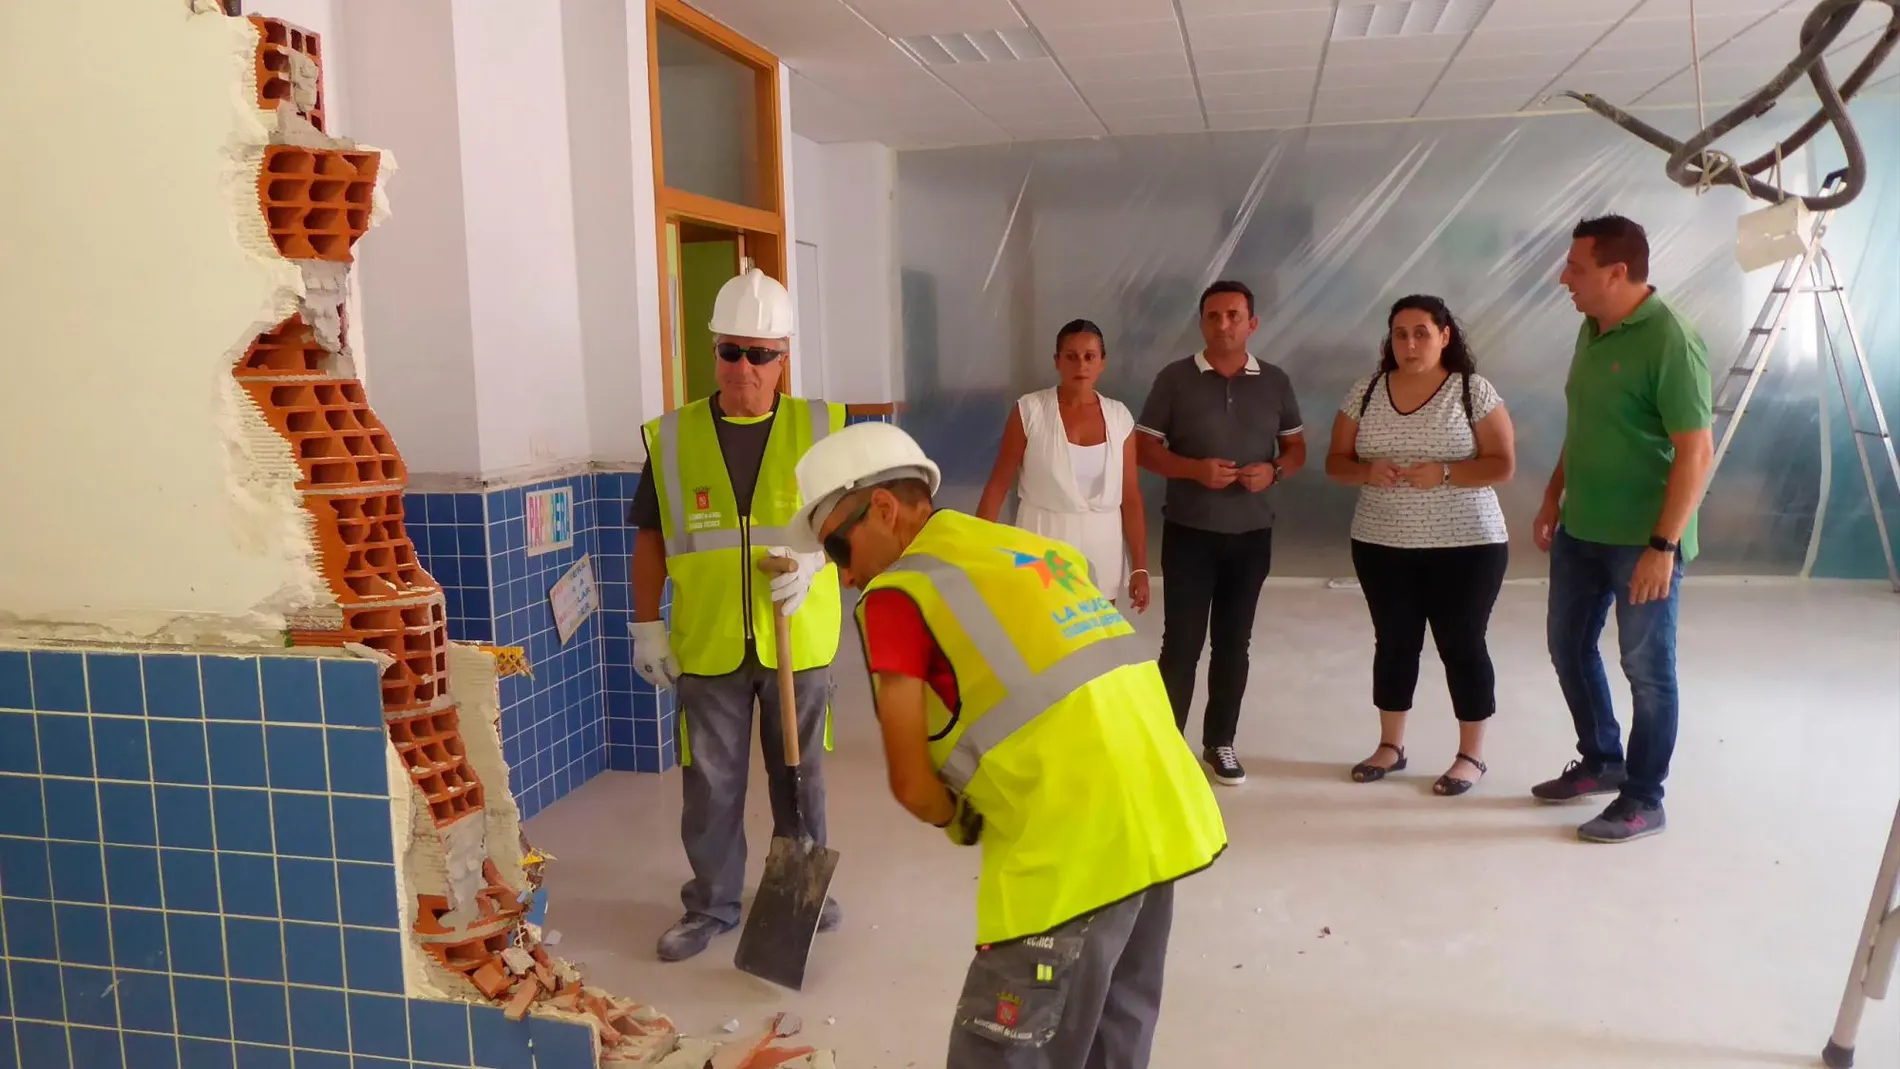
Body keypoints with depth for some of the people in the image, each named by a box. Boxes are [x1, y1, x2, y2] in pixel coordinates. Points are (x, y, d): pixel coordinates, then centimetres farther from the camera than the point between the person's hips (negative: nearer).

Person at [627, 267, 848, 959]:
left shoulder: (820, 428, -2)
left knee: (799, 774, 15)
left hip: (799, 640, 0)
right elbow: (652, 538, 5)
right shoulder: (673, 437, 0)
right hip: (707, 644, 0)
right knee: (710, 783, 9)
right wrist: (648, 625, 2)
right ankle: (712, 906, 26)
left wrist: (814, 560, -17)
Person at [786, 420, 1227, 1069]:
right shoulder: (1031, 548, 18)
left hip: (1076, 847, -8)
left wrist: (961, 823, 15)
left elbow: (912, 785, -4)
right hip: (1160, 817, 9)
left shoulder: (897, 593, -5)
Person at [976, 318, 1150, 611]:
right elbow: (998, 485, -4)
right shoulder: (1030, 410, -7)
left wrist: (1140, 567, 1)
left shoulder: (1119, 417, 2)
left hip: (1102, 551, 3)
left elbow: (1131, 498, 3)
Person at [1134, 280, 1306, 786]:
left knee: (1233, 642, 10)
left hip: (1252, 534, 3)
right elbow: (1144, 448, -4)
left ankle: (1220, 742, 22)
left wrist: (1273, 471, -12)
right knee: (1182, 642, -1)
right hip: (1189, 533, -3)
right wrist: (1195, 469, -20)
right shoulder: (1175, 378, -4)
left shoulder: (1276, 382, 4)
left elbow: (1297, 449, 10)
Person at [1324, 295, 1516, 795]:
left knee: (1462, 645, 4)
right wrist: (1367, 472, -17)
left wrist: (1443, 473, -24)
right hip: (1382, 546, 3)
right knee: (1394, 642, 11)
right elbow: (1336, 462, 5)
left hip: (1465, 546, -3)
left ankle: (1471, 755, 18)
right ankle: (1390, 745, 25)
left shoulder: (1473, 390, -6)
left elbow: (1502, 465, -8)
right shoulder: (1366, 392, 3)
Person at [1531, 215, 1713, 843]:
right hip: (1580, 531, 9)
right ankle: (1601, 761, 37)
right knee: (1569, 647, 18)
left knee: (1647, 668, 5)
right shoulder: (1591, 330, 7)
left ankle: (1643, 801, 19)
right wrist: (1553, 498, 18)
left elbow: (1697, 452, -21)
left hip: (1642, 541, -8)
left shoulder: (1670, 342, -19)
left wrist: (1663, 545, -23)